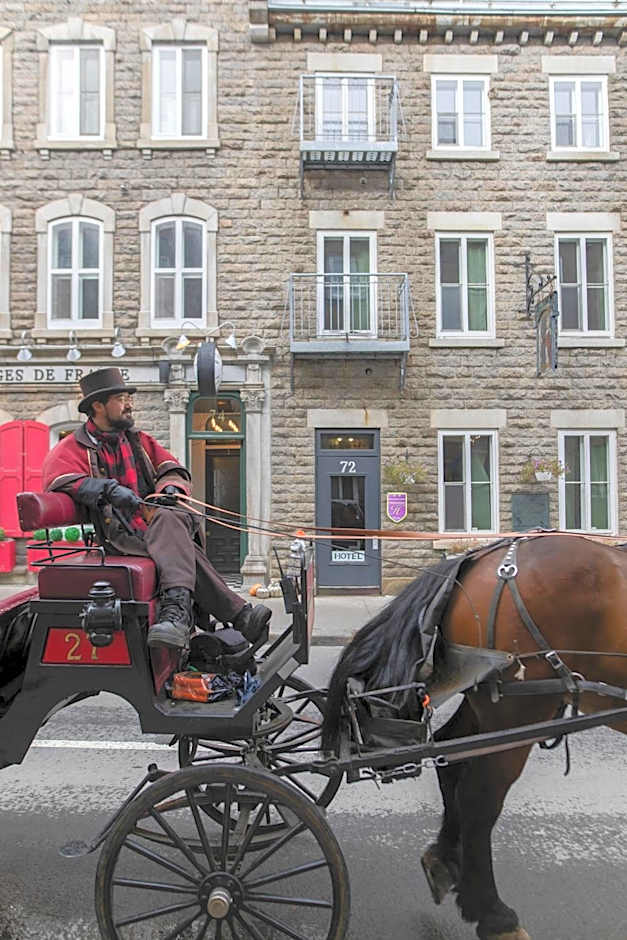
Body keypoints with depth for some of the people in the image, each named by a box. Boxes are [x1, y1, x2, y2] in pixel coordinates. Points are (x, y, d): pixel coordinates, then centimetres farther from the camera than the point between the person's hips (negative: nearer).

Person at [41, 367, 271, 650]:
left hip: (156, 520, 4)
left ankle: (176, 608, -49)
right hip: (120, 534, -4)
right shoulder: (72, 448, 11)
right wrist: (107, 488, -25)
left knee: (168, 520, -36)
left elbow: (173, 470, 21)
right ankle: (238, 614, -43)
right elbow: (59, 479, -9)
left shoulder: (140, 441, 26)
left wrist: (170, 488, -5)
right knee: (181, 548, -33)